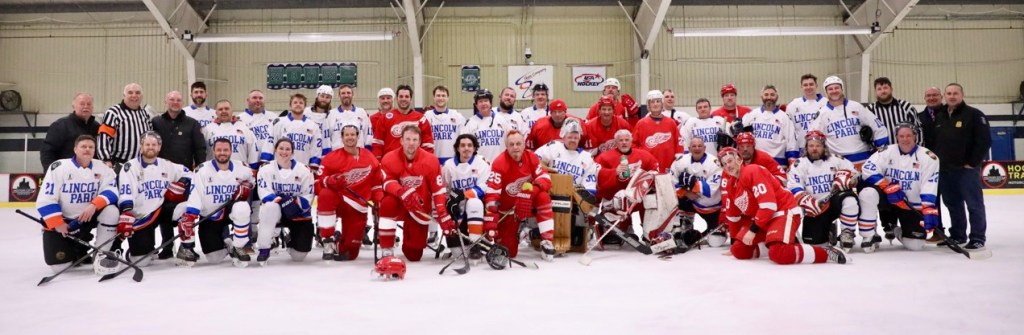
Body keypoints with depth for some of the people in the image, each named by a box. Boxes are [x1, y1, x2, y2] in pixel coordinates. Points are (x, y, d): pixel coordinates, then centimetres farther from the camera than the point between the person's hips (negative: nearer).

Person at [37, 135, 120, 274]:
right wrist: (57, 224, -18)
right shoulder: (58, 167, -12)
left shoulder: (102, 168, -3)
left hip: (88, 217, 2)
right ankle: (77, 250, 29)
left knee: (111, 211, -29)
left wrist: (94, 205, -31)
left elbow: (111, 191, -13)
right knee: (58, 265, -10)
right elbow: (45, 199, -12)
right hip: (62, 221, -2)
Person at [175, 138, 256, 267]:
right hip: (209, 218, -1)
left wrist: (245, 189, -9)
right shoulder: (202, 170, -12)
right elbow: (194, 195, -20)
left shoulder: (242, 169, -4)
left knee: (242, 208, -36)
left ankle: (238, 248, -16)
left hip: (230, 212, 1)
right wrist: (189, 216, -32)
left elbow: (250, 183, 15)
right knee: (215, 259, -8)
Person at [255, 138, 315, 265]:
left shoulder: (304, 170, -5)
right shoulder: (266, 169, -5)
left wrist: (296, 203, -28)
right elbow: (265, 195, -16)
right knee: (270, 207, -40)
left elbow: (308, 197, -7)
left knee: (299, 256, -5)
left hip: (299, 213, 1)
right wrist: (282, 201, -34)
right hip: (276, 212, -1)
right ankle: (264, 249, -25)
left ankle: (292, 239, 35)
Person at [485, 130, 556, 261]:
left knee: (543, 197, -31)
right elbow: (491, 195, -29)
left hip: (527, 202, 3)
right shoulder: (499, 163, -24)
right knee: (509, 252, -6)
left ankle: (547, 243, -24)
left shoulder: (531, 157, -10)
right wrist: (490, 225, -37)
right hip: (506, 208, -3)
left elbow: (545, 179, -13)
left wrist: (533, 188, -37)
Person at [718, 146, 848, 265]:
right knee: (738, 250, -2)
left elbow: (768, 204, -24)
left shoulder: (753, 171, -17)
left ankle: (826, 253, -18)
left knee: (779, 254, -33)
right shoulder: (731, 186, 12)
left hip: (783, 212, -9)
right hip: (761, 219, 9)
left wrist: (753, 230, -21)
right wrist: (734, 240, 22)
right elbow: (733, 217, 21)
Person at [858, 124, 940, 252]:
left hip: (914, 206, 0)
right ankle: (868, 237, -18)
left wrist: (929, 210, -29)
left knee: (915, 244, -6)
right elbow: (868, 170, -16)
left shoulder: (928, 157, -9)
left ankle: (901, 234, 33)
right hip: (889, 198, 0)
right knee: (868, 194, -33)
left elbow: (929, 188, -16)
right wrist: (889, 187, -24)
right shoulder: (887, 152, -6)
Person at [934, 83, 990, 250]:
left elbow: (984, 141, -11)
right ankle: (957, 235, 23)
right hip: (944, 170, 6)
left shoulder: (974, 114, -5)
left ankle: (977, 238, 0)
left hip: (966, 168, -6)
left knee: (974, 204, -3)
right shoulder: (938, 117, 14)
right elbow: (933, 142, 18)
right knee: (953, 204, 13)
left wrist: (973, 163, -13)